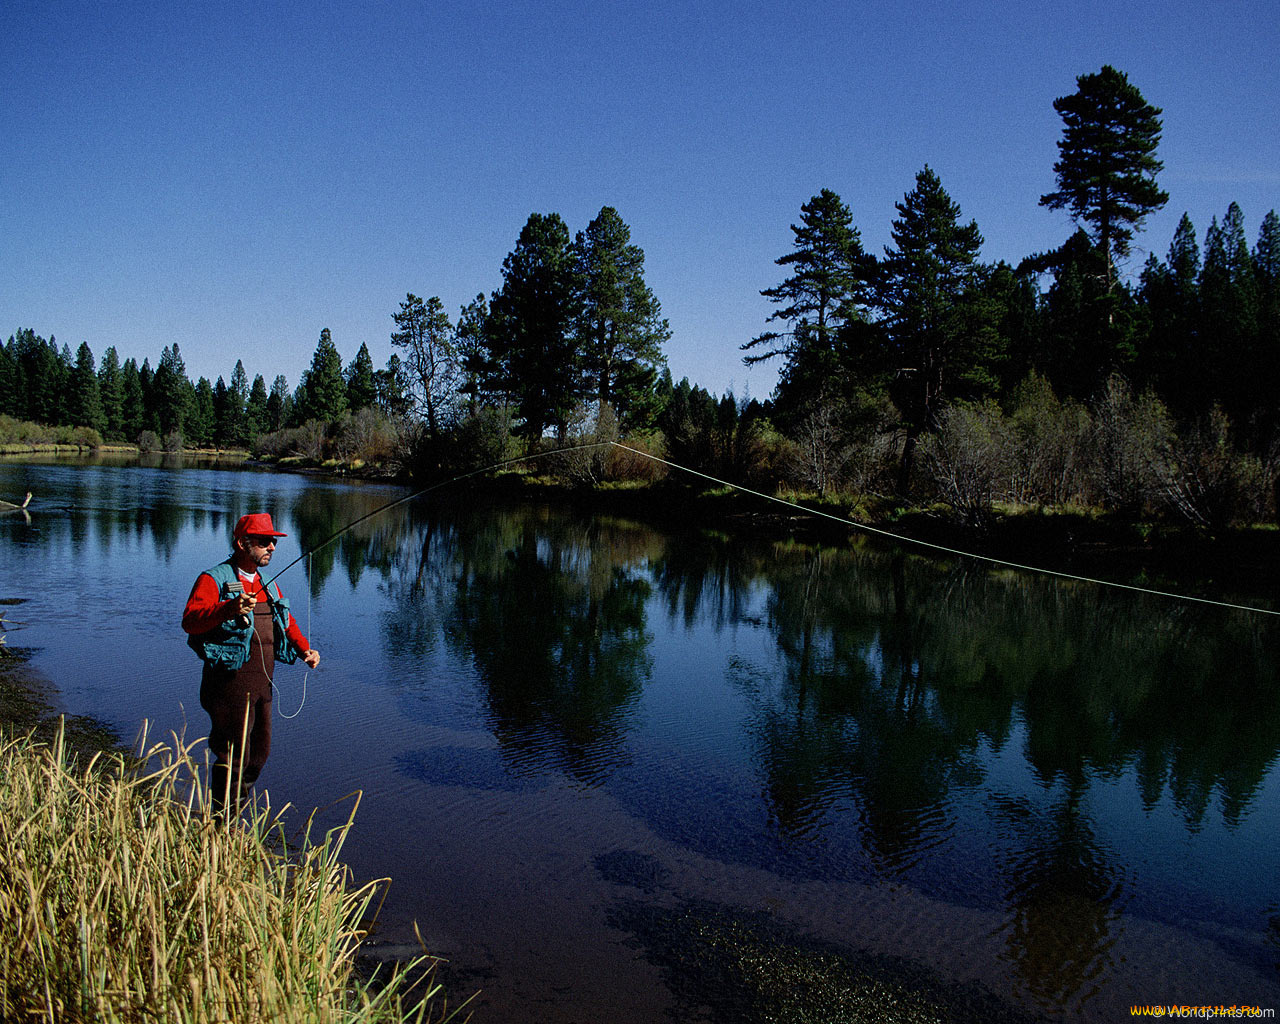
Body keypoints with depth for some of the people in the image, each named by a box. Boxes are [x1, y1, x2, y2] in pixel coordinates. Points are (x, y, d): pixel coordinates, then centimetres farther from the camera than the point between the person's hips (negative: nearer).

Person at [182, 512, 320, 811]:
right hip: (230, 683, -8)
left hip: (262, 684, 8)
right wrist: (229, 609, -40)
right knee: (233, 760, -4)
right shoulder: (213, 580, -8)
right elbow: (189, 621, -23)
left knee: (258, 755, 16)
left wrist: (305, 649, 6)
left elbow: (286, 622, 25)